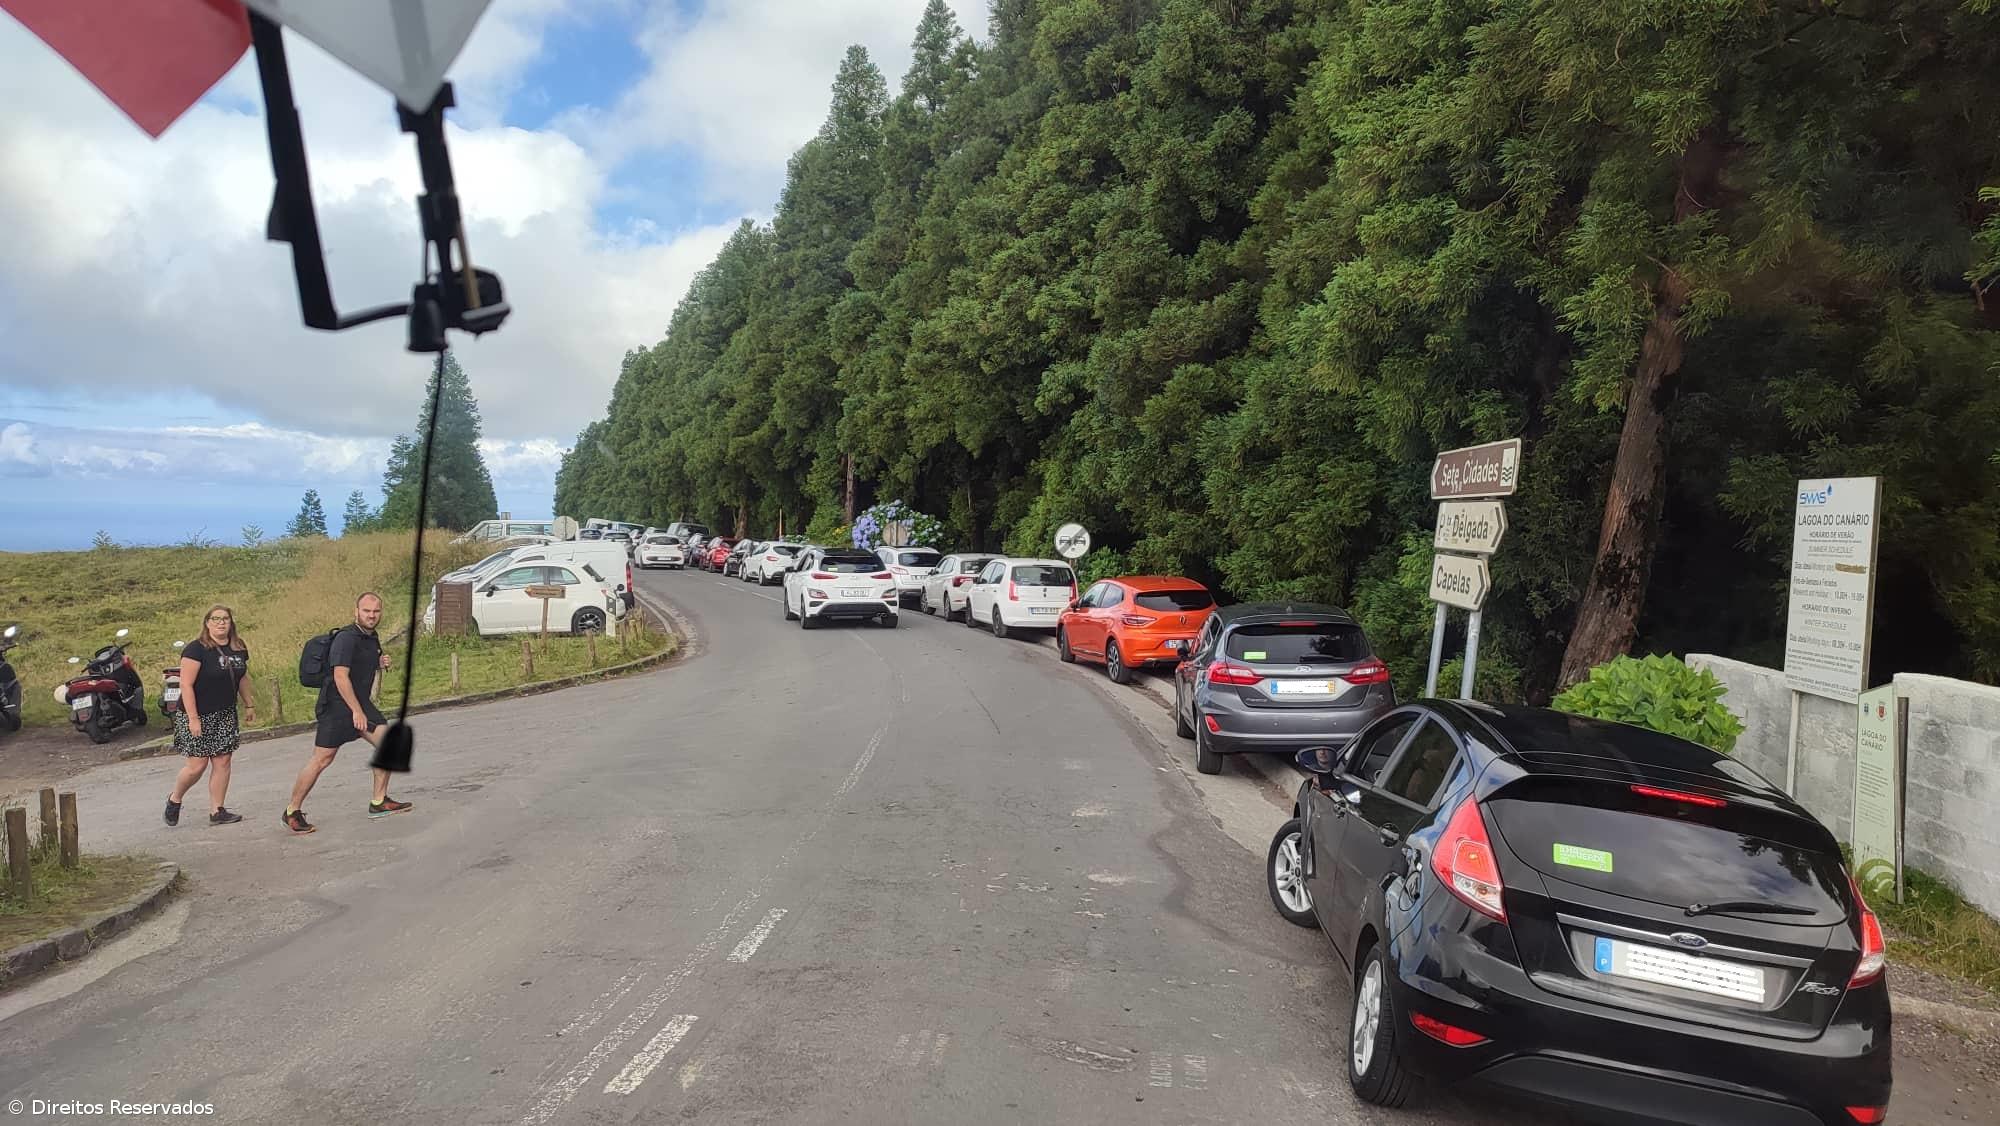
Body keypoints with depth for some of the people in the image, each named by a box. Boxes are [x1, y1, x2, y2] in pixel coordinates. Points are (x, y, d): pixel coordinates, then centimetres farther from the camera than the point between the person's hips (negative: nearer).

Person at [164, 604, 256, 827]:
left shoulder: (239, 648, 5)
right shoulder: (196, 649, -15)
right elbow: (186, 685, -18)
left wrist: (249, 704, 21)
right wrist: (193, 718, -21)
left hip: (226, 715, 6)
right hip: (198, 716, -6)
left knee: (223, 761, 3)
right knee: (197, 765, -5)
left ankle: (218, 812, 9)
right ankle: (174, 800, 22)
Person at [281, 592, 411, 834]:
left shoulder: (372, 639, 12)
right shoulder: (346, 638, -16)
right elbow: (340, 676, -23)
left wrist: (380, 664, 7)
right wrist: (357, 711, -24)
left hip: (361, 703, 8)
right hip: (337, 705, -8)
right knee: (322, 759, -5)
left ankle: (379, 802, 6)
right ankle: (292, 811, 10)